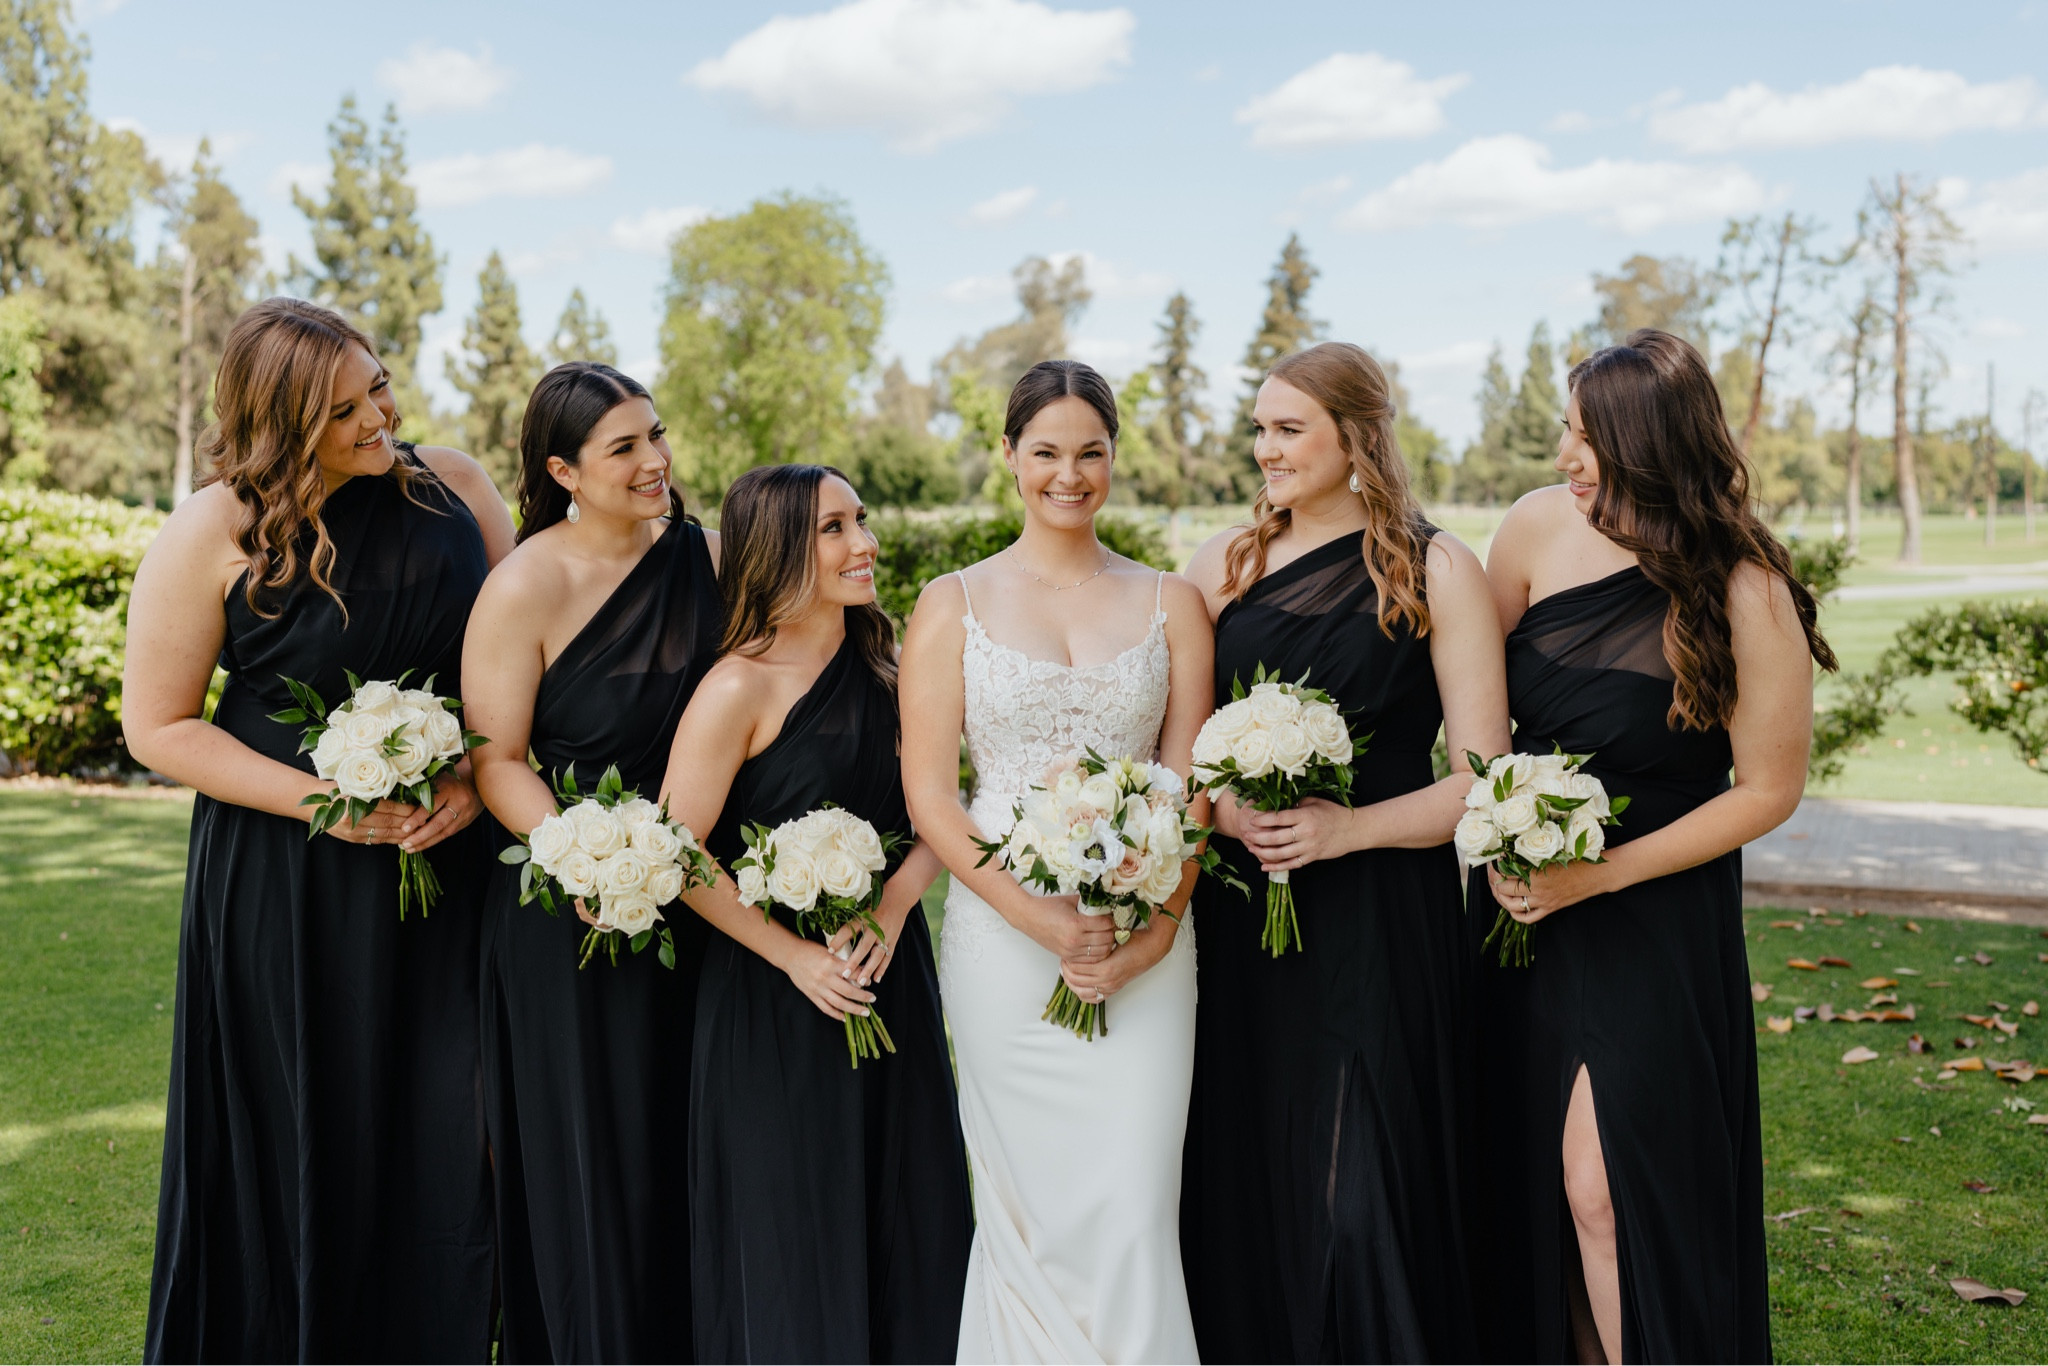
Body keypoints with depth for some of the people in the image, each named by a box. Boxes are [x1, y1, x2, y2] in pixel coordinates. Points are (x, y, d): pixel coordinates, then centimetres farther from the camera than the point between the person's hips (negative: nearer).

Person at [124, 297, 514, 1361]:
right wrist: (323, 801, -15)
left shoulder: (452, 486, 0)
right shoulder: (213, 536, -8)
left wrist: (480, 775, -10)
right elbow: (157, 725, -3)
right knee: (305, 1142, 8)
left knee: (448, 1134, 7)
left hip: (450, 864, 2)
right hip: (289, 890, -2)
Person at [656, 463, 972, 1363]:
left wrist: (894, 903, -11)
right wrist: (793, 955, -12)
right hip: (775, 1002, -5)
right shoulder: (739, 689, -14)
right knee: (792, 1233, 8)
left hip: (888, 970, 5)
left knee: (907, 1214, 14)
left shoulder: (886, 663, 3)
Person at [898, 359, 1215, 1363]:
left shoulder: (1170, 603, 8)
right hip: (1000, 935, -1)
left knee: (1132, 1212, -1)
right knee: (1026, 1207, 7)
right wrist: (1038, 916, -13)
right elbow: (927, 792, -2)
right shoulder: (953, 604, 4)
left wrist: (1155, 930, -9)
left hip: (1141, 937, 1)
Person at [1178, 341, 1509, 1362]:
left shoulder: (1435, 569, -1)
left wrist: (1348, 827, -17)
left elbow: (1484, 777, -5)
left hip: (1380, 923, -3)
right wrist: (1224, 810, -11)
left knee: (1357, 1205, -3)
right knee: (1242, 1183, 9)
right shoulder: (1224, 563, 9)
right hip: (1239, 918, 4)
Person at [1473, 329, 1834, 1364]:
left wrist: (1597, 877, -15)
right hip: (1523, 900, 5)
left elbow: (1768, 790, -10)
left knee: (1605, 1191, -5)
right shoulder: (1540, 526, -5)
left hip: (1653, 918, -4)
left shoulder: (1747, 596, -17)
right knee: (1531, 1180, 12)